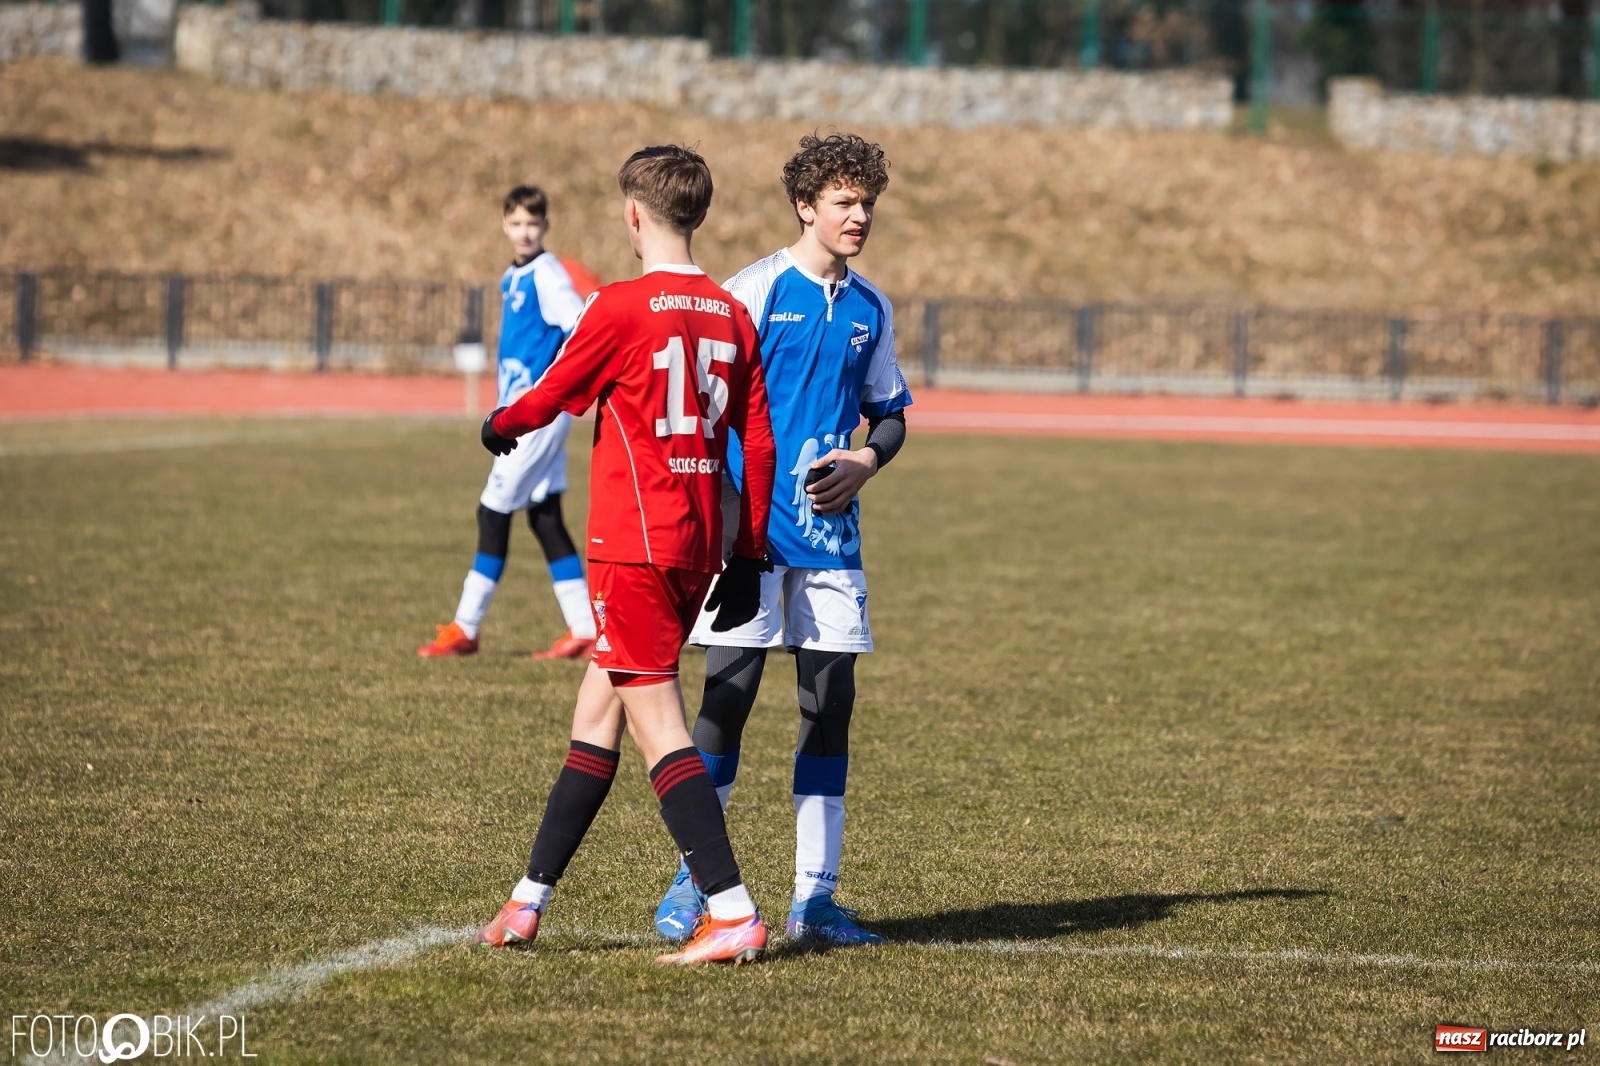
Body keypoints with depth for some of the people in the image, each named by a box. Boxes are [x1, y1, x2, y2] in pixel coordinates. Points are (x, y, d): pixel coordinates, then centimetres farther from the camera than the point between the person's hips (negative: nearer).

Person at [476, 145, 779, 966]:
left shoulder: (620, 308, -11)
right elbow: (758, 445, 7)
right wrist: (749, 552, 14)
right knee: (597, 712, 15)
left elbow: (548, 400, 0)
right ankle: (530, 899, 23)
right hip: (699, 548, 7)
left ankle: (733, 913, -15)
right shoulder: (732, 316, 8)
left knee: (656, 726, -7)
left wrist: (499, 428, 22)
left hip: (633, 543, -7)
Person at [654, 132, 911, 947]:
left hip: (831, 537, 5)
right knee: (727, 697, -4)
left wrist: (866, 461, -2)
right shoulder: (754, 291, -5)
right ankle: (693, 882, 7)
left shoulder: (870, 310, 11)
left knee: (830, 703, 4)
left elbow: (890, 414, 20)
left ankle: (815, 895, 10)